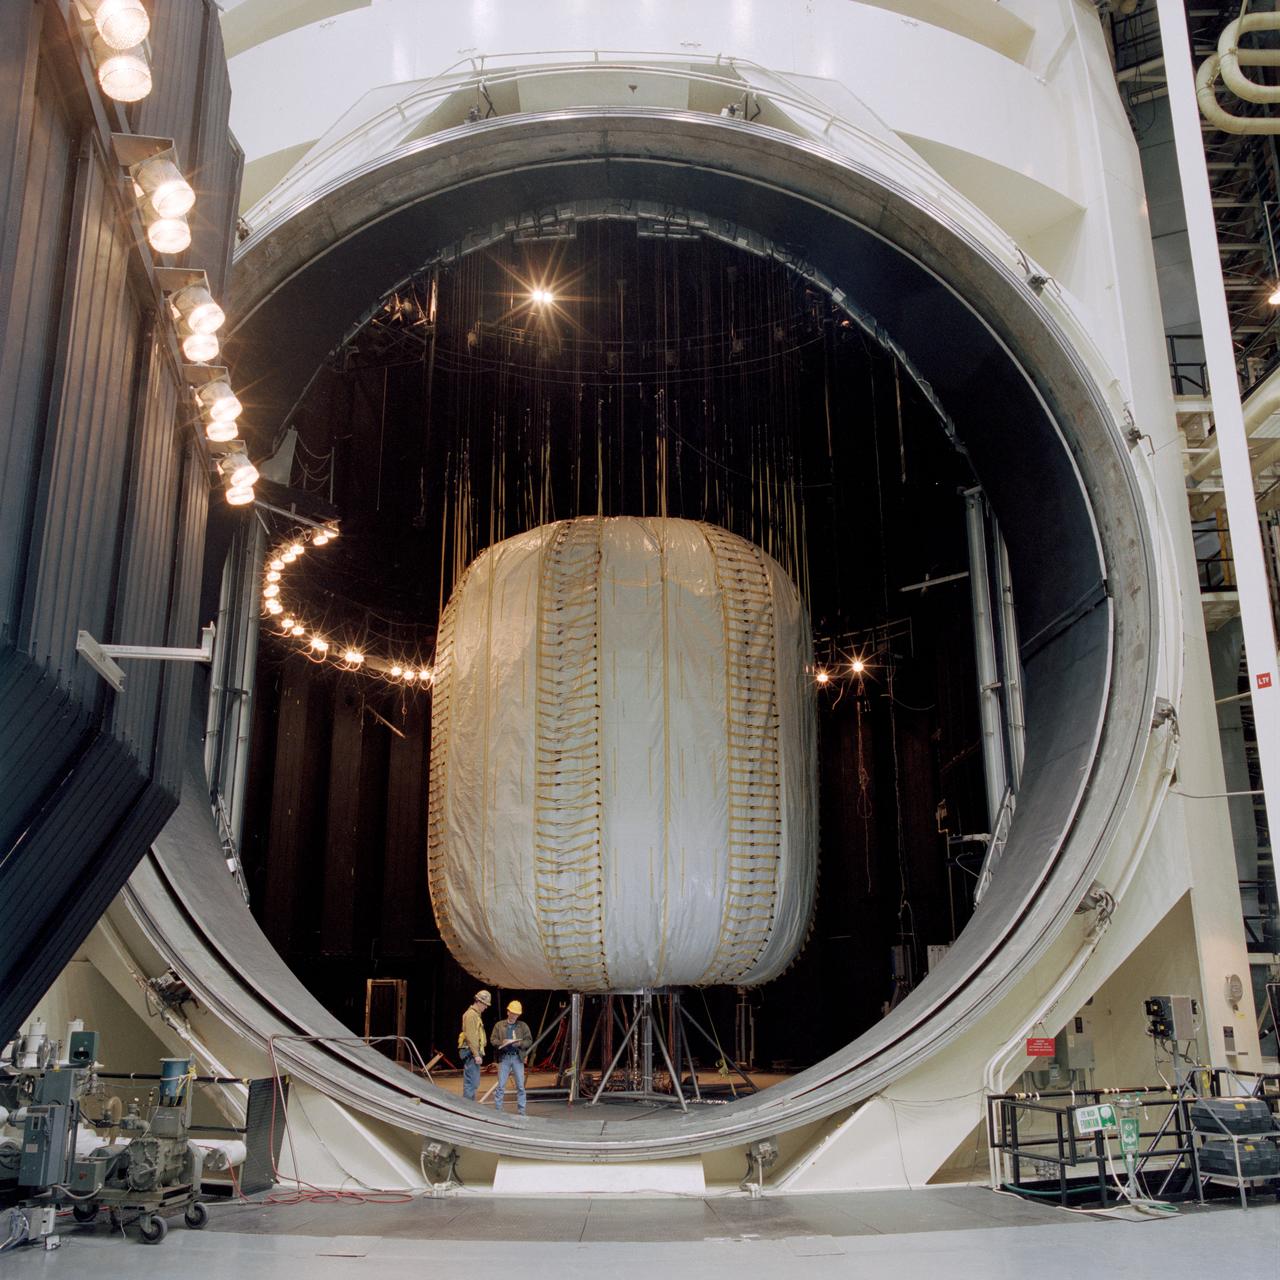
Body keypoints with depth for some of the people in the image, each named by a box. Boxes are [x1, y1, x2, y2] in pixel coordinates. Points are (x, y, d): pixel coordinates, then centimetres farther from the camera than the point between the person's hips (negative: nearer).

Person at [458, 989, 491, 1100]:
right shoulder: (471, 1014, -12)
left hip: (474, 1052, 10)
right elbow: (470, 1036, -19)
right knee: (471, 1082, -10)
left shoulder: (476, 1014, 20)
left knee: (474, 1082, 13)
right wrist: (476, 1055, -20)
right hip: (471, 1053, -10)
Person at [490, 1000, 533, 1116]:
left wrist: (520, 1043, -14)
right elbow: (492, 1040, 4)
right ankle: (497, 1110, 8)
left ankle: (521, 1111, 10)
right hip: (504, 1058, 0)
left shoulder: (523, 1026, 9)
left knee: (520, 1086, 2)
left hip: (518, 1058, 0)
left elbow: (529, 1041, 5)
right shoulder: (499, 1025, 10)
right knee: (501, 1085, 0)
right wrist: (502, 1042, -15)